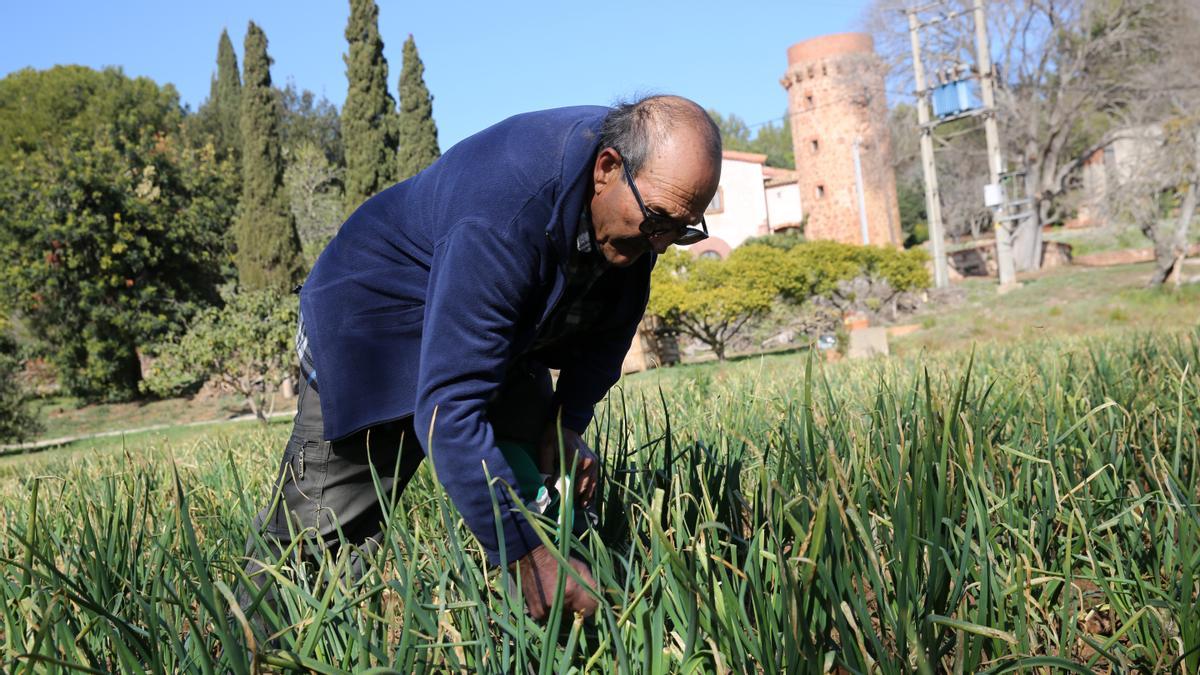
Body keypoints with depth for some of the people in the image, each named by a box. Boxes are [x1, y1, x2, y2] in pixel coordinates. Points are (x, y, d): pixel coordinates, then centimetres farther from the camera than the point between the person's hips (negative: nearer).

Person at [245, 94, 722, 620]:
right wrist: (525, 556, -45)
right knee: (323, 537, -7)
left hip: (504, 334, 7)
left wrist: (569, 421, -9)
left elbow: (611, 318, 3)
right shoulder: (501, 221, -41)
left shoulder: (641, 195, -16)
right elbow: (446, 409, -43)